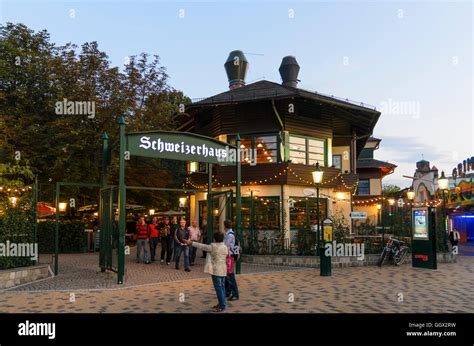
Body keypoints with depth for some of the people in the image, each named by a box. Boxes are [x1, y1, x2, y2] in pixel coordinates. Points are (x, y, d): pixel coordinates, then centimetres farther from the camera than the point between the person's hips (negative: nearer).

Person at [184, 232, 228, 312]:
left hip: (216, 270, -7)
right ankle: (221, 304, 21)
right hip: (223, 270, 7)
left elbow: (202, 246, -5)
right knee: (222, 287, 13)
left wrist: (191, 243, 5)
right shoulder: (225, 247, 3)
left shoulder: (213, 247, -13)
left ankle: (222, 306, -1)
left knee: (218, 288, -3)